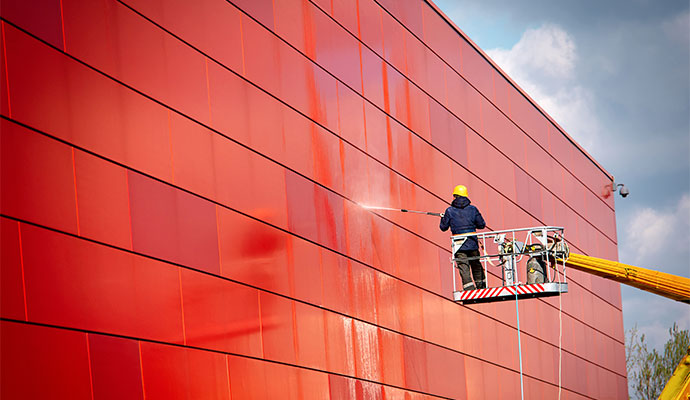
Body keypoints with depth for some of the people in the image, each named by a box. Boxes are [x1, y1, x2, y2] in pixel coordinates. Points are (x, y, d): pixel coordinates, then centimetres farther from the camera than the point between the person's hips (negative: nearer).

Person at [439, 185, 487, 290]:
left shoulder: (450, 211, -4)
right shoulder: (472, 209, 1)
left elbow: (443, 227, 4)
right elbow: (482, 225, 6)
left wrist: (443, 218, 25)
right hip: (472, 244, 2)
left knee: (464, 270, -3)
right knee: (477, 267, 18)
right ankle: (482, 288, 25)